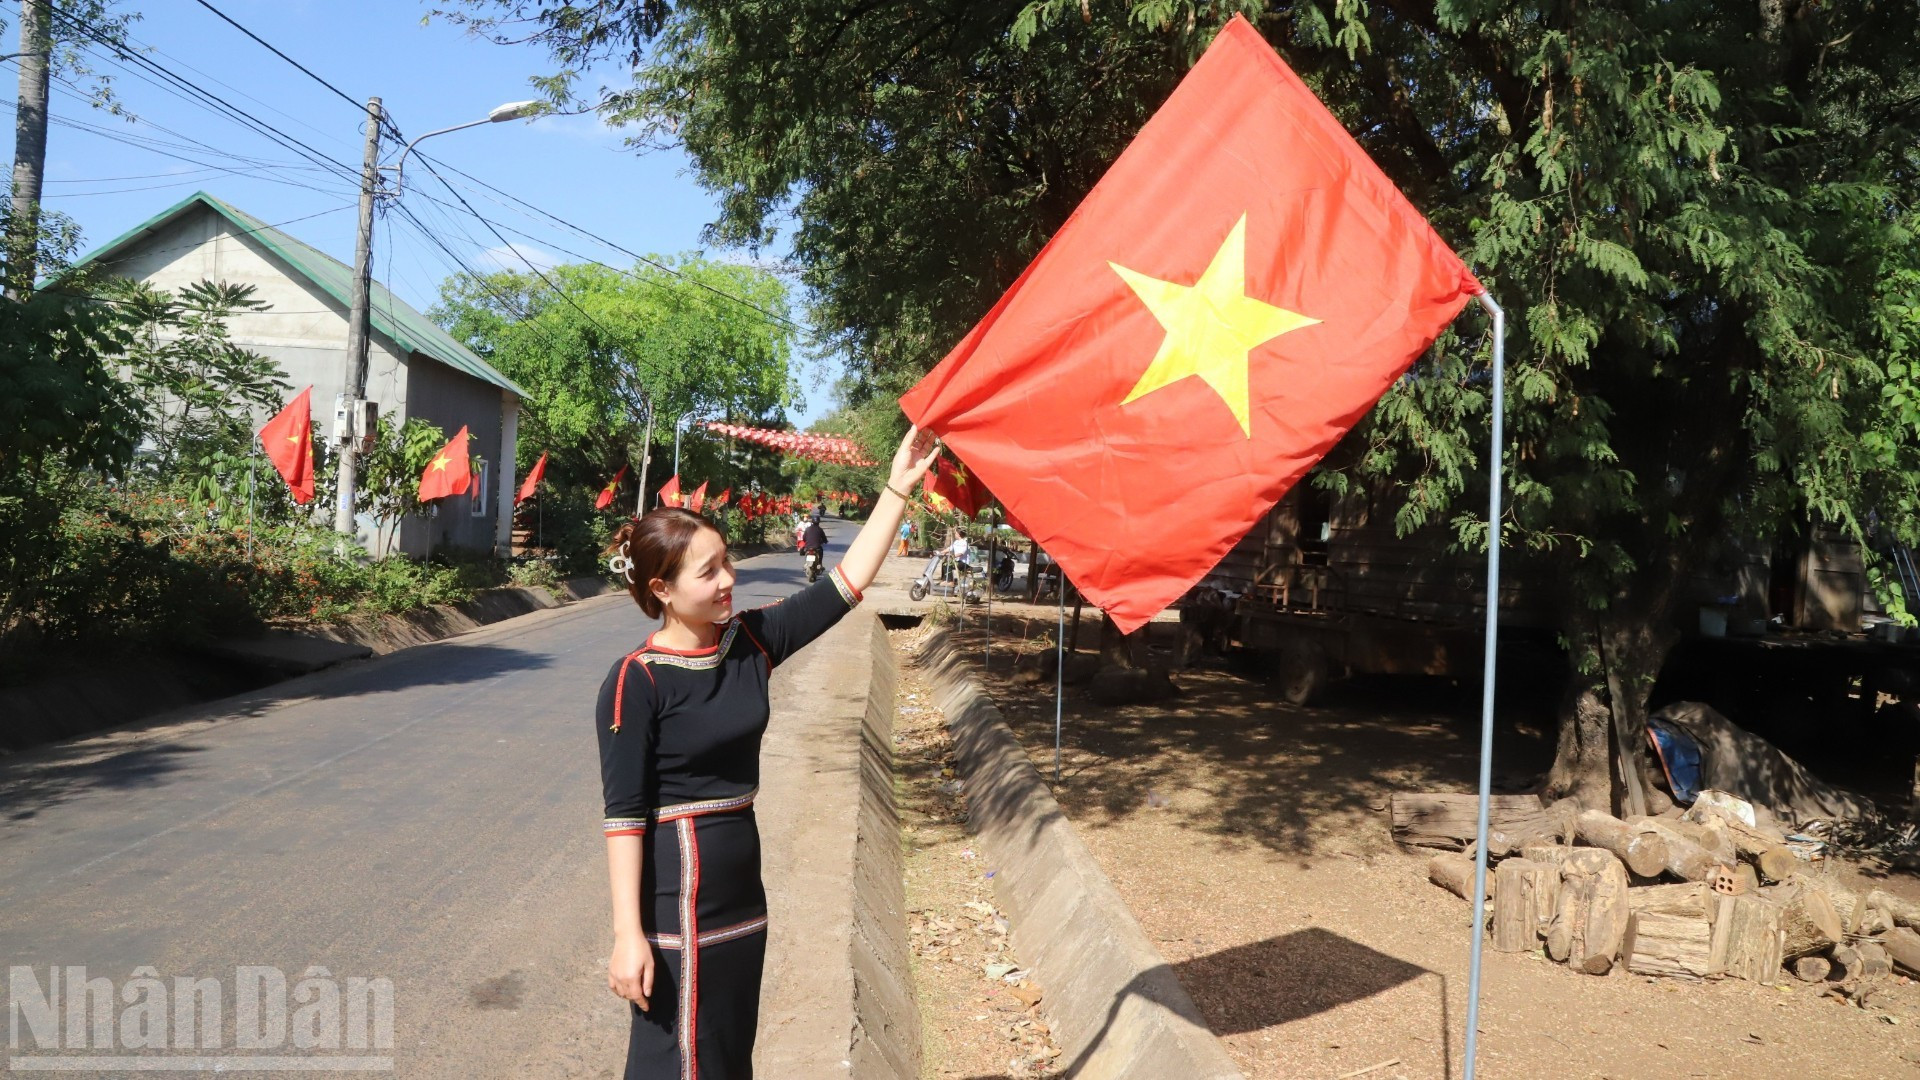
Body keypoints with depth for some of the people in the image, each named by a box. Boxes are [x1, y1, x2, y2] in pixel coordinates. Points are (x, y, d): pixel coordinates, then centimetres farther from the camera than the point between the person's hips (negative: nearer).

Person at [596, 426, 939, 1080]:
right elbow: (624, 815, -17)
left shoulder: (750, 642, 1)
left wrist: (898, 489, -2)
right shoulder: (637, 681, -16)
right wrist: (628, 936, -20)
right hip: (676, 893, -7)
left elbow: (845, 584, 2)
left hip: (740, 879, 7)